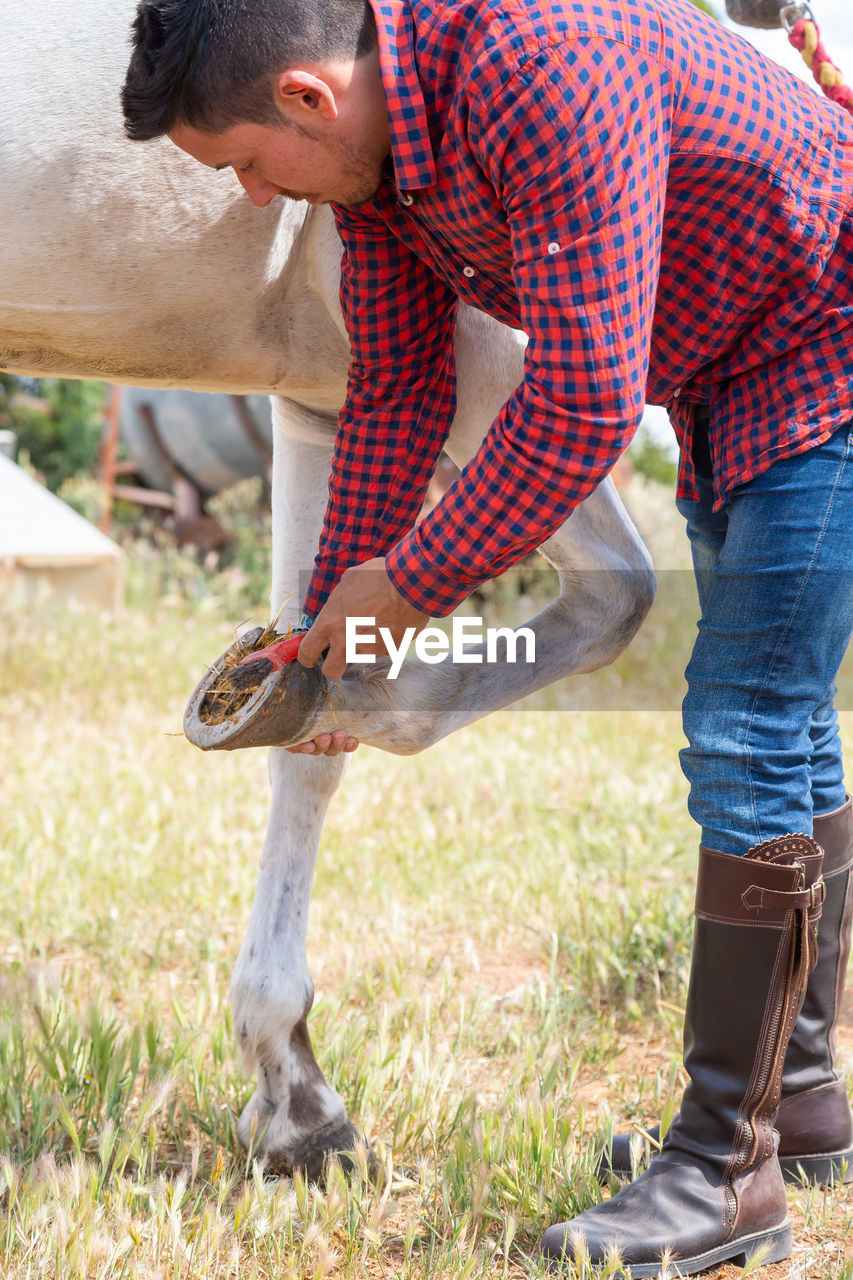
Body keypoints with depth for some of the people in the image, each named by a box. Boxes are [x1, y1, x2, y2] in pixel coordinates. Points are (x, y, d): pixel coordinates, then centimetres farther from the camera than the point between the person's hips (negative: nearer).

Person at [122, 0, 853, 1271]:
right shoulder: (369, 124, -5)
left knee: (749, 734, -12)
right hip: (725, 378, 10)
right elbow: (397, 385, 5)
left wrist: (414, 582, -21)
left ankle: (727, 1169, -5)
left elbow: (581, 411, -34)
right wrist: (336, 618, 7)